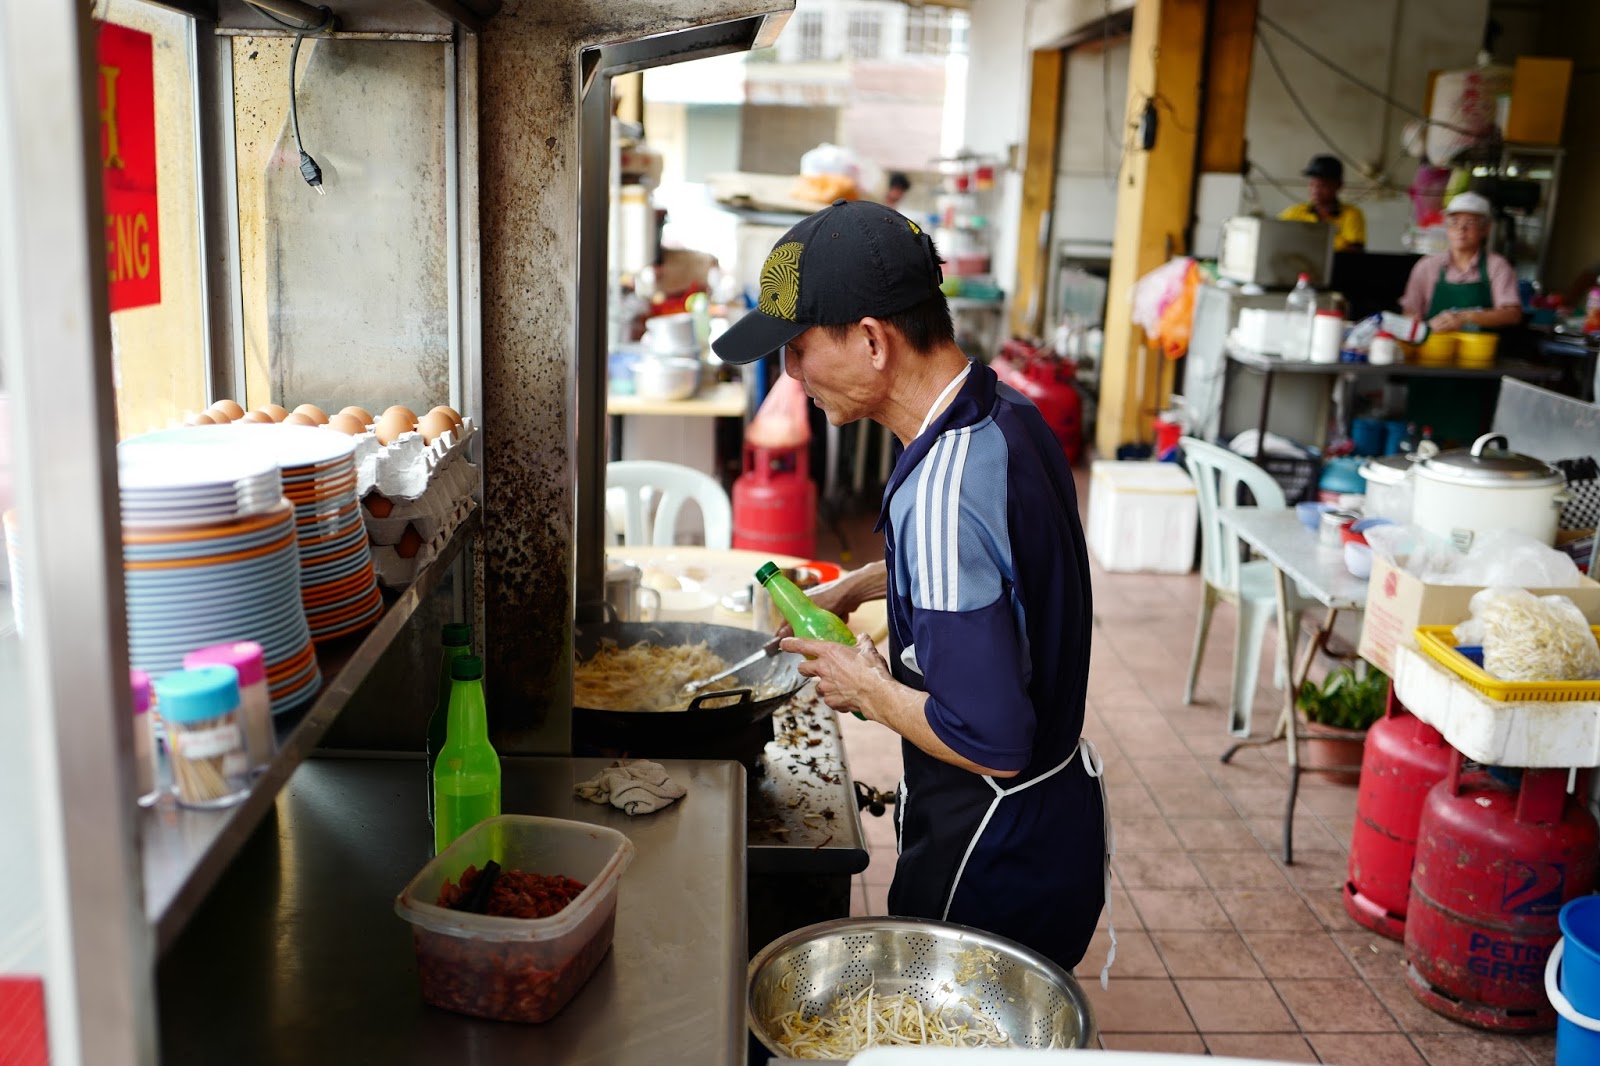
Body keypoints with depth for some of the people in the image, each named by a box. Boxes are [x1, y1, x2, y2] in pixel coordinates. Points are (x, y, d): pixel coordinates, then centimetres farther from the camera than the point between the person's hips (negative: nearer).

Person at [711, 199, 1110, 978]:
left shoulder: (940, 494, -32)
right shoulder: (1009, 418, -2)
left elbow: (989, 741, -32)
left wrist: (867, 687, -16)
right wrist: (859, 585, 11)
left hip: (993, 864, -9)